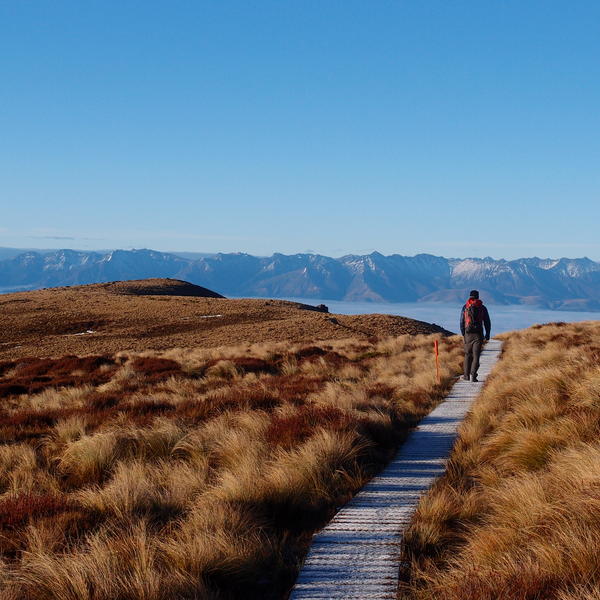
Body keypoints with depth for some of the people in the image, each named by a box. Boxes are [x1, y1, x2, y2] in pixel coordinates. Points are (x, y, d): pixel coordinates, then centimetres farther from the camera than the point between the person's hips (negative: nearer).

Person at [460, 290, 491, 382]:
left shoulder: (465, 307, 5)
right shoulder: (482, 308, 3)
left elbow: (461, 322, 7)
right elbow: (487, 322, 5)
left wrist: (463, 333, 19)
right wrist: (487, 334, 17)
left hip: (468, 334, 1)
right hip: (478, 334, -1)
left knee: (468, 354, 14)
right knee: (476, 355, -1)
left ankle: (467, 375, 17)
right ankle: (473, 375, -14)